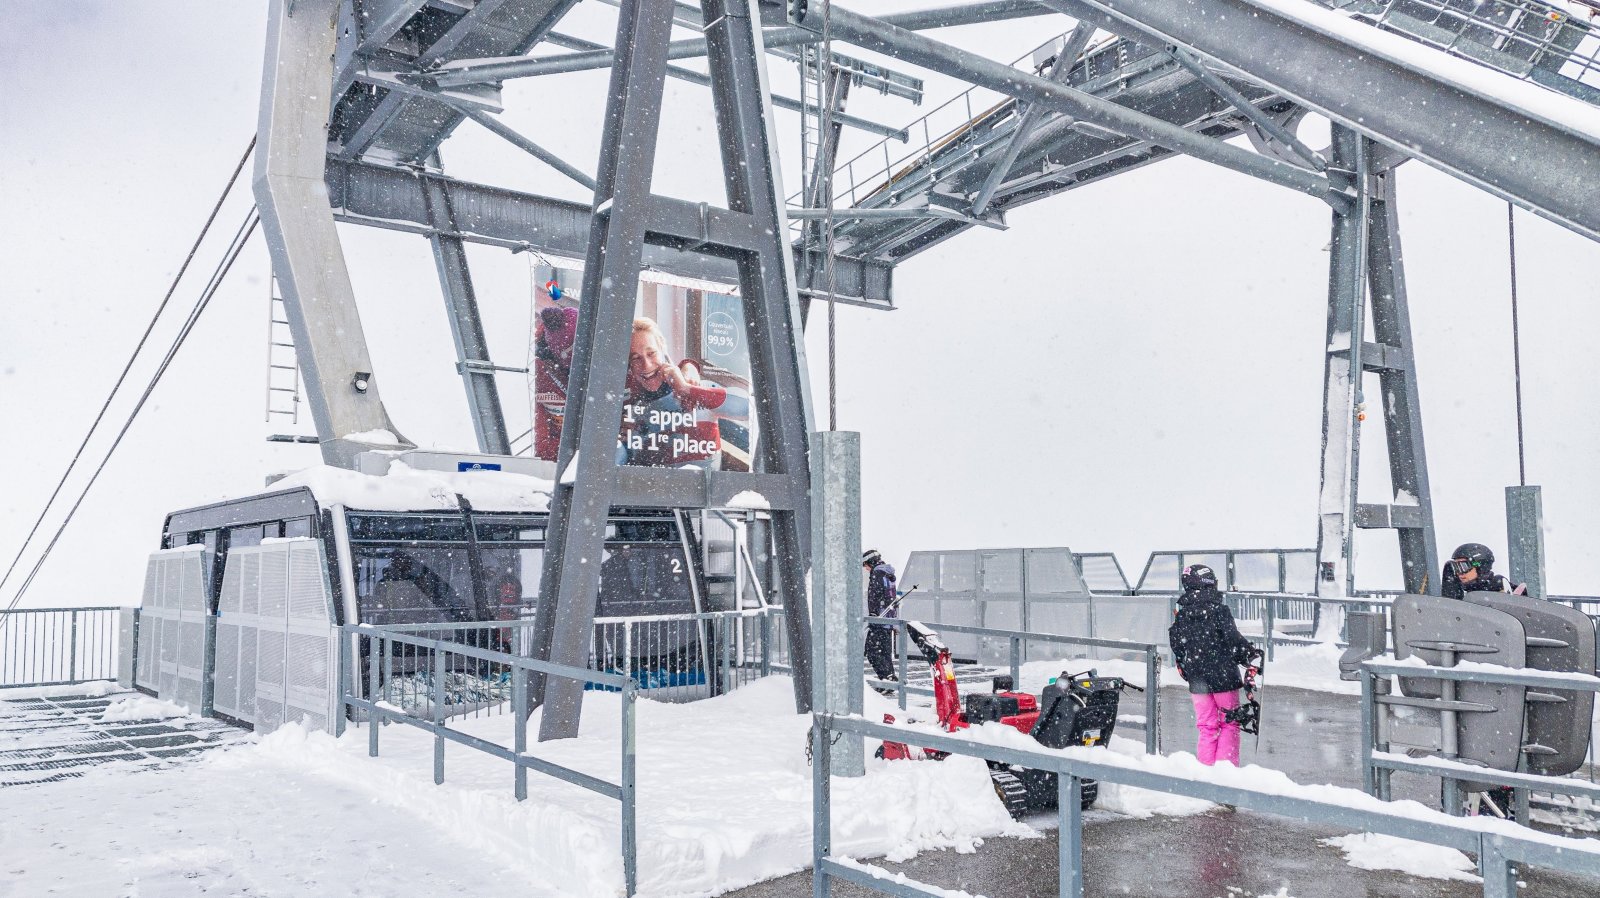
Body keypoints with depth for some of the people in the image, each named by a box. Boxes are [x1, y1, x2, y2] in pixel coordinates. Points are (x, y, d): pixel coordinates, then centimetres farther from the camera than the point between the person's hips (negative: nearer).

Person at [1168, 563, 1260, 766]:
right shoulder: (1219, 611, -14)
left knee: (1206, 726, 14)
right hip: (1222, 677, -4)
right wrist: (1251, 651, 2)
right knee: (1230, 723, 11)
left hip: (1197, 680, 4)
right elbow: (1233, 639, -16)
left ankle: (1205, 767, 12)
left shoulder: (1180, 616, 1)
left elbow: (1177, 647, 7)